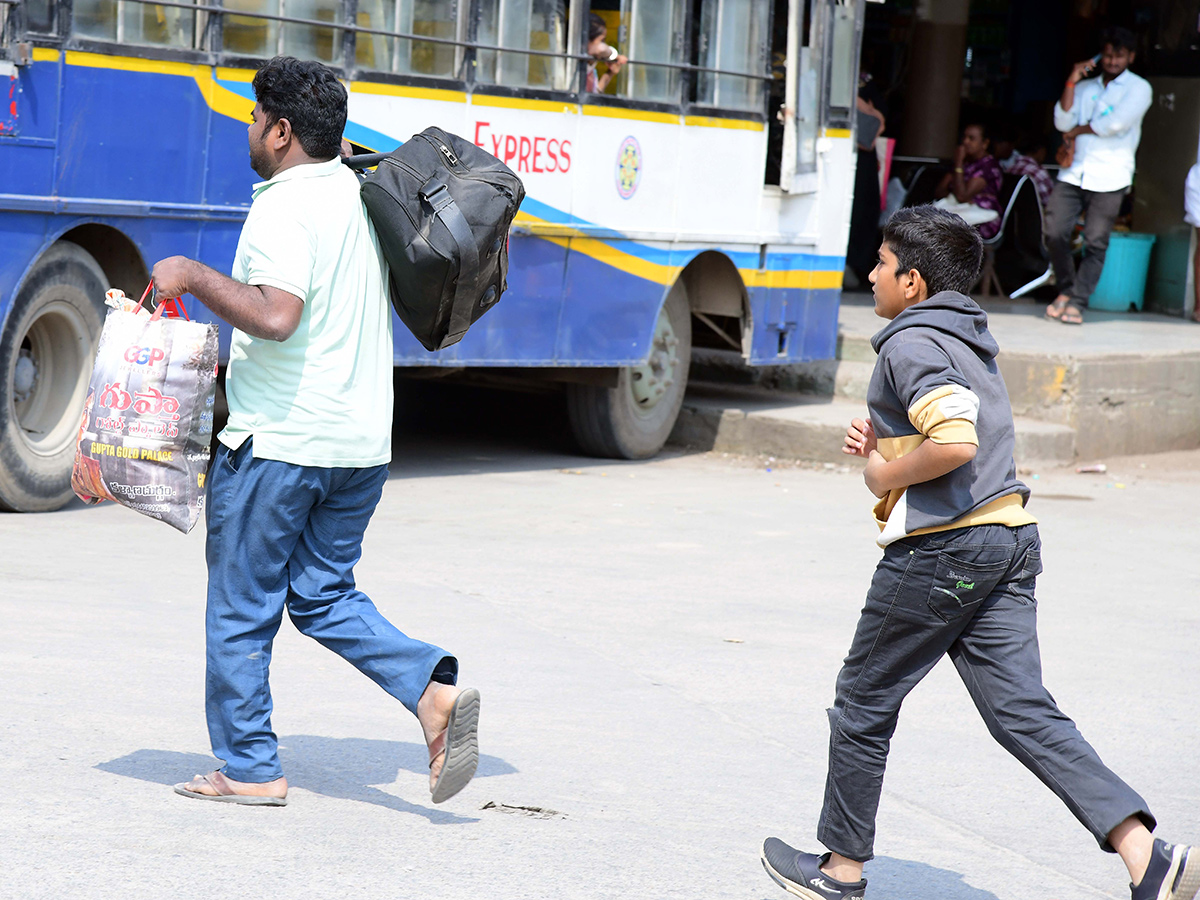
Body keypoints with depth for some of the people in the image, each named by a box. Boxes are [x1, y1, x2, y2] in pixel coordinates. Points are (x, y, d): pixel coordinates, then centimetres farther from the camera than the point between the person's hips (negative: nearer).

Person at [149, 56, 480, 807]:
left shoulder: (284, 208, -16)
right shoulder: (364, 197, 10)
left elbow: (276, 316, -29)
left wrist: (194, 276, -18)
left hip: (277, 439, -8)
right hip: (362, 441, 8)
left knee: (243, 607, 6)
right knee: (325, 596, 16)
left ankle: (249, 767, 12)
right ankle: (433, 691, -3)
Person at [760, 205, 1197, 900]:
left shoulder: (911, 344, -11)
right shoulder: (971, 339, 18)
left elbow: (956, 444, -26)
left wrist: (887, 473, -10)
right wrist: (887, 442, 16)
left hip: (942, 546, -9)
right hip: (1012, 537, 9)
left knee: (864, 703, 9)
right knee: (1023, 712, 1)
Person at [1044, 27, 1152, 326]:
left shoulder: (1138, 88, 3)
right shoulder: (1085, 87, 18)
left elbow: (1117, 124, -11)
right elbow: (1063, 122, 4)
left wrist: (1078, 131, 1)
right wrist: (1071, 82, -3)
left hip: (1108, 178, -4)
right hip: (1073, 174, 4)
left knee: (1096, 243, -3)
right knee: (1055, 233, -5)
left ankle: (1076, 302, 2)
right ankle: (1065, 289, 15)